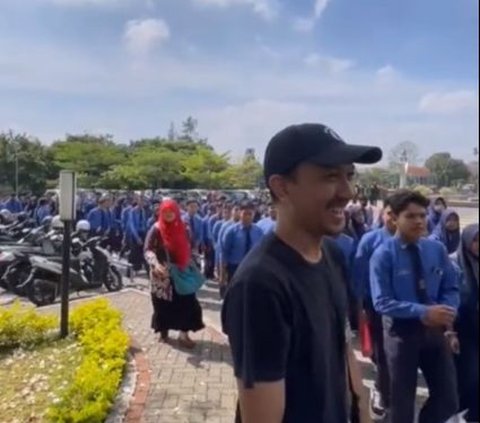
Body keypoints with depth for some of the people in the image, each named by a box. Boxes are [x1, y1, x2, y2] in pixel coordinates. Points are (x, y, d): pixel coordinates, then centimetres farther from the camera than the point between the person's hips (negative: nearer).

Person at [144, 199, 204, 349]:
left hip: (181, 272, 3)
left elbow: (188, 249, 14)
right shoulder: (156, 229, -9)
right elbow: (148, 250, -17)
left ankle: (184, 334, 7)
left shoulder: (182, 228, 4)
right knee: (163, 303, 8)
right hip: (162, 274, -3)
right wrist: (155, 264, -34)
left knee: (186, 302, -2)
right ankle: (163, 331, 28)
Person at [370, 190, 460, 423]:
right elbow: (382, 302, -18)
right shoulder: (383, 254, -15)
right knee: (402, 401, 14)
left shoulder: (437, 249, -2)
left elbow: (451, 289, 4)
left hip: (435, 330, 4)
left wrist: (446, 312, -17)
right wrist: (423, 312, -27)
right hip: (401, 332, -4)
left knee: (448, 400, 13)